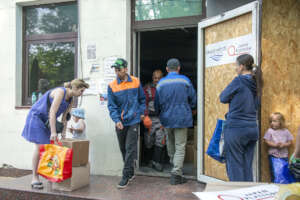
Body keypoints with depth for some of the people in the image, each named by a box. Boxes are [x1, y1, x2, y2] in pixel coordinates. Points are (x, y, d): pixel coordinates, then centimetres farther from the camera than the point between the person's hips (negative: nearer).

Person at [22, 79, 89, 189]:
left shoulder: (70, 100, 3)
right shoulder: (60, 92, -22)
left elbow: (64, 118, 7)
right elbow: (52, 112, -28)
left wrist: (63, 133, 3)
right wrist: (53, 132, -30)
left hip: (47, 121, 8)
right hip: (37, 117, -8)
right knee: (39, 147, -10)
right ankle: (35, 178, -2)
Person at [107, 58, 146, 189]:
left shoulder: (136, 82, 0)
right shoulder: (112, 86, -2)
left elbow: (142, 99, 12)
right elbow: (111, 106, -4)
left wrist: (141, 112, 3)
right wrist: (116, 120, -16)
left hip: (133, 120, -2)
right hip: (120, 122, 2)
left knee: (130, 148, -7)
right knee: (123, 149, 12)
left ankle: (126, 176, 1)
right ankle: (131, 172, 29)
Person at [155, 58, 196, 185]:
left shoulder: (161, 83, -1)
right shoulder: (185, 81, -7)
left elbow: (157, 103, 5)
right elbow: (193, 100, 0)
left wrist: (160, 114, 24)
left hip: (167, 118, 3)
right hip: (182, 118, -3)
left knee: (170, 142, 24)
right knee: (180, 146, 1)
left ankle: (173, 163, 41)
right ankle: (176, 174, -4)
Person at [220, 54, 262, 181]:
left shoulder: (239, 81, -11)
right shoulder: (255, 83, 9)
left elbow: (223, 98, -3)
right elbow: (256, 105, 16)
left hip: (236, 129, -7)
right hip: (252, 129, 7)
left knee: (235, 166, 3)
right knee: (247, 166, 15)